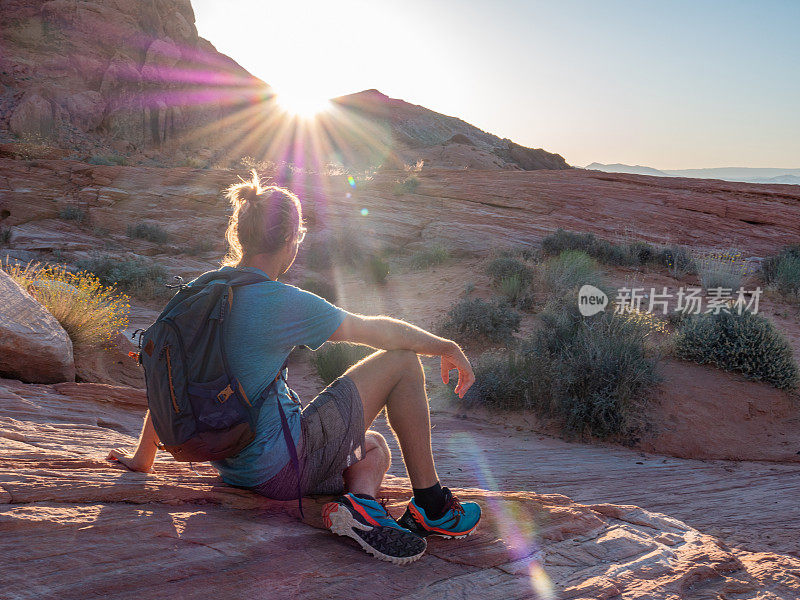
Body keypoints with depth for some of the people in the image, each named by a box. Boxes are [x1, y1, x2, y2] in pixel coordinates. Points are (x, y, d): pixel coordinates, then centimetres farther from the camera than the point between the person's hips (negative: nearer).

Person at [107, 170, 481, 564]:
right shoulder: (283, 303, -18)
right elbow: (377, 330, -8)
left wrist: (141, 459, 21)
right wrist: (446, 347, 8)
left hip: (234, 469, 8)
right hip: (283, 465, -8)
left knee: (374, 447, 30)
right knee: (401, 360, 3)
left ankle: (361, 502, -4)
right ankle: (430, 506, 8)